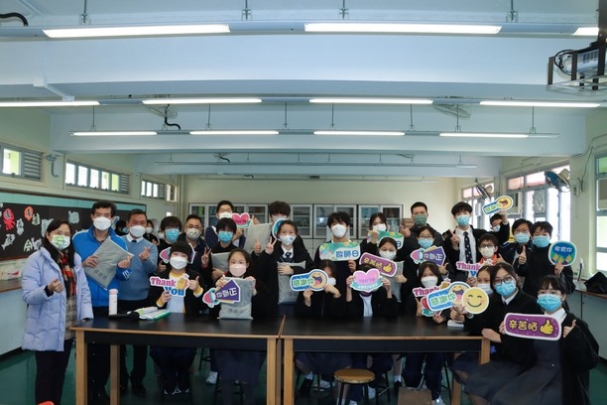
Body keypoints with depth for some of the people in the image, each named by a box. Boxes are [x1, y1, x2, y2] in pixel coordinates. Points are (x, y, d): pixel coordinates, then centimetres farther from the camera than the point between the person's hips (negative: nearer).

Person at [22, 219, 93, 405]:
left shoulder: (75, 259, 8)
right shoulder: (36, 259, -10)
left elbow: (83, 290, 6)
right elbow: (28, 295, -16)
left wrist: (86, 316, -6)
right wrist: (48, 290, -35)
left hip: (69, 327, 5)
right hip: (46, 330, -5)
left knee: (60, 371, 16)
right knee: (46, 373, 2)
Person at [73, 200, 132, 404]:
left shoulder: (119, 242, 3)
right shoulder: (78, 238, -1)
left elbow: (124, 276, 2)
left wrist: (123, 267, -19)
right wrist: (82, 264, -18)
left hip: (109, 304, 1)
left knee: (106, 348, 8)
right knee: (86, 346, 6)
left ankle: (100, 387, 24)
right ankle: (87, 388, 22)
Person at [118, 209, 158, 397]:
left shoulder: (151, 247, 1)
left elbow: (152, 268, -16)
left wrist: (145, 259, -38)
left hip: (141, 300, 0)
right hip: (119, 299, 0)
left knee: (140, 343, 9)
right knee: (118, 341, 10)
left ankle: (137, 380, 23)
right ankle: (121, 380, 25)